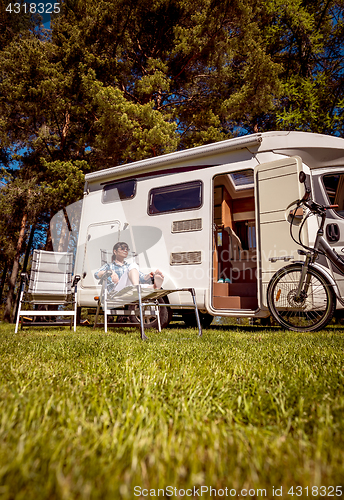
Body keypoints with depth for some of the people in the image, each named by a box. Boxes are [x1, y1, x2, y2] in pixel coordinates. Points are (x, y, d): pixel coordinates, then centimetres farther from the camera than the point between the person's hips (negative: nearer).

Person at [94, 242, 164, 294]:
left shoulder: (129, 266, 36)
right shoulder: (109, 266, 27)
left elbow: (143, 278, 19)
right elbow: (96, 275, 5)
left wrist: (151, 275, -7)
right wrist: (110, 272, -17)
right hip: (116, 291, -3)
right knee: (133, 266, -21)